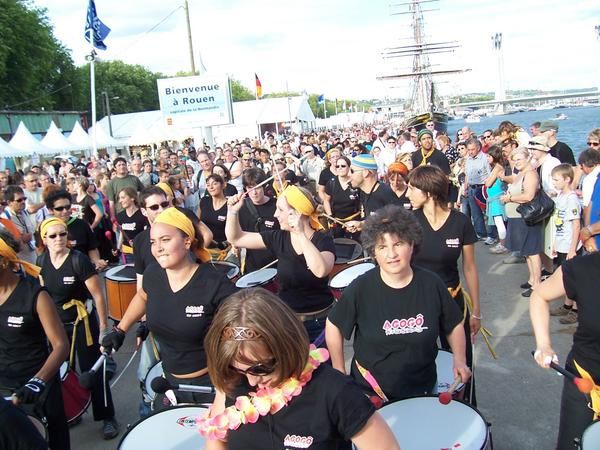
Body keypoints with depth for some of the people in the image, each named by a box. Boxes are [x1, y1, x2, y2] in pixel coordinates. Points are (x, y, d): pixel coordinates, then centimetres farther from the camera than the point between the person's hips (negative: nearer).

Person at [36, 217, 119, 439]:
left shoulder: (79, 260, -20)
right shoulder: (42, 261, -3)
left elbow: (98, 295, -16)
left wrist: (104, 327, -15)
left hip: (82, 322, -5)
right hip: (56, 324, 5)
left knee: (92, 371, 2)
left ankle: (108, 418, 15)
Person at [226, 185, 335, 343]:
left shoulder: (323, 240, -15)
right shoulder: (278, 238, -5)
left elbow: (321, 271, -36)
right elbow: (235, 239, 2)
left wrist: (301, 234, -36)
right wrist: (233, 211, -13)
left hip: (319, 321, -3)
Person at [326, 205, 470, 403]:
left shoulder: (431, 284, -12)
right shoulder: (360, 288, -19)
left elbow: (454, 325, 4)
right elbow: (333, 326, -6)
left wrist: (460, 361, -8)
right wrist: (340, 374, -5)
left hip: (422, 389, 2)